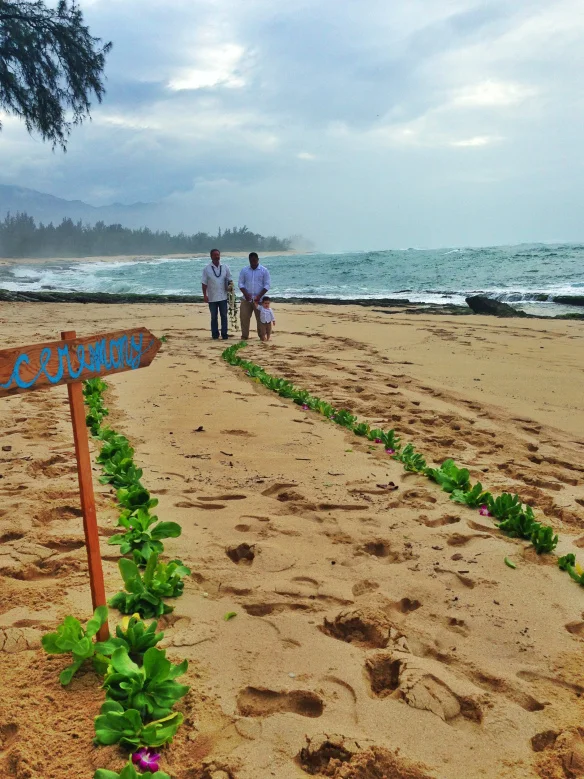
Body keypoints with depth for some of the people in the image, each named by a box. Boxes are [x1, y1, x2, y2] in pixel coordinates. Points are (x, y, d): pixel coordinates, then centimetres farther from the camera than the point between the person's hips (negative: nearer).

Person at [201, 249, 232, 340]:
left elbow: (229, 280, 10)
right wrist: (205, 295, -6)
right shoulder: (207, 269, -1)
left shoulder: (225, 267, 4)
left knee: (224, 316, 3)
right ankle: (215, 334, 13)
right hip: (212, 297, -1)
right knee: (213, 317, 6)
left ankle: (224, 334, 8)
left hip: (223, 296, 1)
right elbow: (204, 283, -1)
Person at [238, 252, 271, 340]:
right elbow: (241, 283, 4)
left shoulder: (264, 271, 0)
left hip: (259, 299, -2)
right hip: (246, 299, 2)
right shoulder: (244, 270, 7)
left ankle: (261, 336, 11)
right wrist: (246, 294, -12)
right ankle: (244, 335, 6)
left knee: (260, 318, 2)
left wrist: (259, 296, -15)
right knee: (244, 317, -2)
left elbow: (266, 285, -3)